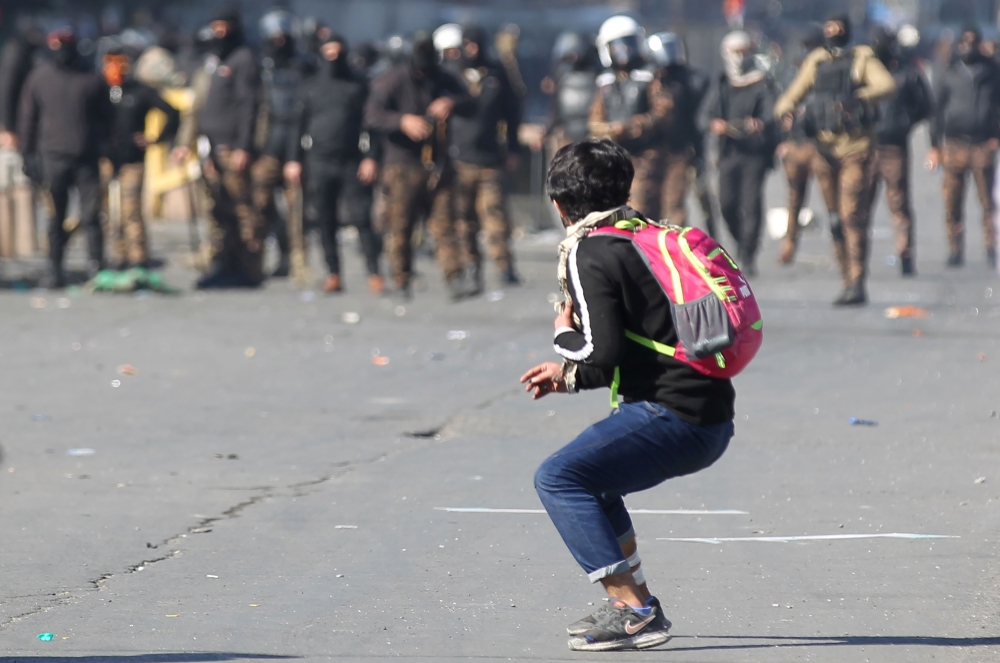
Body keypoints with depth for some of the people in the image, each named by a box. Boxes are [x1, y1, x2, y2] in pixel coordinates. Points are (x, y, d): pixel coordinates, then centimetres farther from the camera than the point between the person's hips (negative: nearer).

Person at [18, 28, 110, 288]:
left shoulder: (93, 80, 5)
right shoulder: (39, 78, 7)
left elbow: (105, 118, 10)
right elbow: (27, 117, 11)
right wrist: (27, 152, 6)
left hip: (87, 158, -1)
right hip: (53, 157, 1)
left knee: (91, 215, -4)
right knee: (55, 215, 3)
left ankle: (96, 265, 3)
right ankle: (54, 268, 9)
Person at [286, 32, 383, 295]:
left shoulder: (358, 85, 7)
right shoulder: (311, 87, 13)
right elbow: (299, 123, 13)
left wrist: (371, 157, -8)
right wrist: (295, 159, 5)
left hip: (353, 162, -2)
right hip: (320, 162, 2)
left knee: (362, 218, -9)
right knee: (326, 221, 2)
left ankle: (374, 273, -8)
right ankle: (333, 274, 6)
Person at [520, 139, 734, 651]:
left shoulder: (588, 253, -8)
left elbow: (602, 354, -17)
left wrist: (564, 336, 4)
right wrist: (572, 376, 26)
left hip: (673, 417, -9)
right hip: (711, 418, 9)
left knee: (557, 478, -11)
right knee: (589, 473, 27)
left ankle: (634, 613, -17)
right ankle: (635, 602, 24)